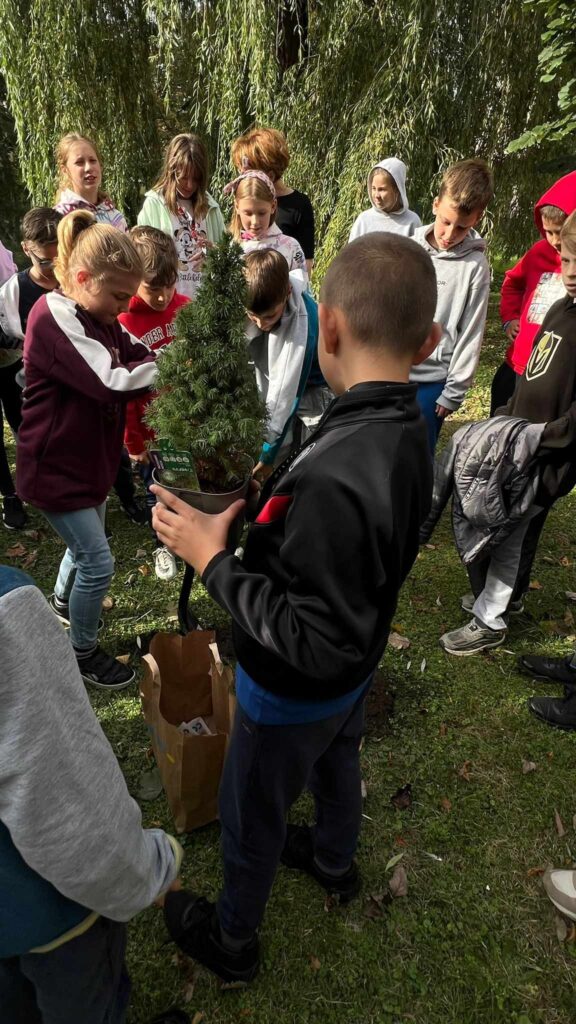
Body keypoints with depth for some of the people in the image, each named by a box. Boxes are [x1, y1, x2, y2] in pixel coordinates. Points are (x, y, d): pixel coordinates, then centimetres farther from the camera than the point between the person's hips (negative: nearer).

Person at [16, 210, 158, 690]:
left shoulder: (98, 316, 3)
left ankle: (63, 602, 55)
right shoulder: (54, 319, -25)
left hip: (90, 457, 9)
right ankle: (84, 653, 22)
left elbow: (140, 355, 0)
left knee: (85, 544, 26)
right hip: (56, 468, -9)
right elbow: (112, 382, -34)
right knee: (98, 563, -1)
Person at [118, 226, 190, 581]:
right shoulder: (122, 324, -16)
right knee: (158, 492, 17)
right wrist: (134, 441, -4)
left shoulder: (188, 309, -7)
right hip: (154, 431, -2)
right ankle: (165, 545, 41)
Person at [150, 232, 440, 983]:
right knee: (336, 763, 33)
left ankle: (231, 939, 50)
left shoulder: (334, 478, -41)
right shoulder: (407, 429, -13)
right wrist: (274, 495, 1)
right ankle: (335, 862, 64)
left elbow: (316, 642, -34)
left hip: (295, 693, -7)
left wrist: (211, 561, -30)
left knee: (252, 814, 20)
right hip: (355, 668, 7)